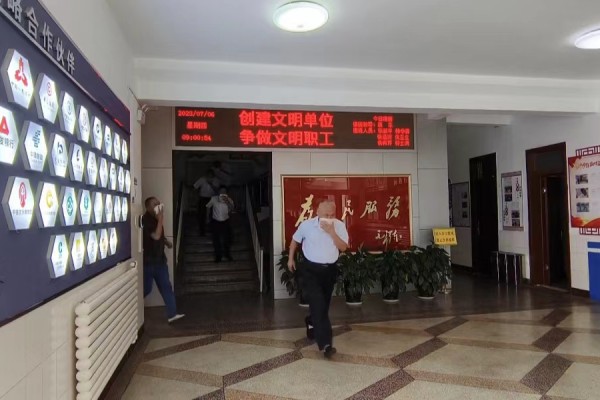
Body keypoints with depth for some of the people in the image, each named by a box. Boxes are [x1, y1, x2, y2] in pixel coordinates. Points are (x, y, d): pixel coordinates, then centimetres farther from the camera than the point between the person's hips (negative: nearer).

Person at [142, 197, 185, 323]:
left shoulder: (155, 219, 10)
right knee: (146, 289, 3)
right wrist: (160, 219, -25)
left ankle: (172, 314, 9)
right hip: (148, 261, -8)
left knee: (166, 287, 6)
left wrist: (166, 242, 7)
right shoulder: (145, 220, -17)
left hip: (159, 259, 8)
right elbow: (156, 236, -28)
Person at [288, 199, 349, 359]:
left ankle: (311, 323, 49)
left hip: (330, 269, 3)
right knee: (318, 304, -14)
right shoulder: (306, 225, -11)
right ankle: (325, 344, -14)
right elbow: (295, 240, 6)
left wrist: (332, 232, -25)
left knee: (322, 304, 18)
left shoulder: (339, 226, -8)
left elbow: (343, 247, -15)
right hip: (310, 269, -3)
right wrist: (291, 259, 10)